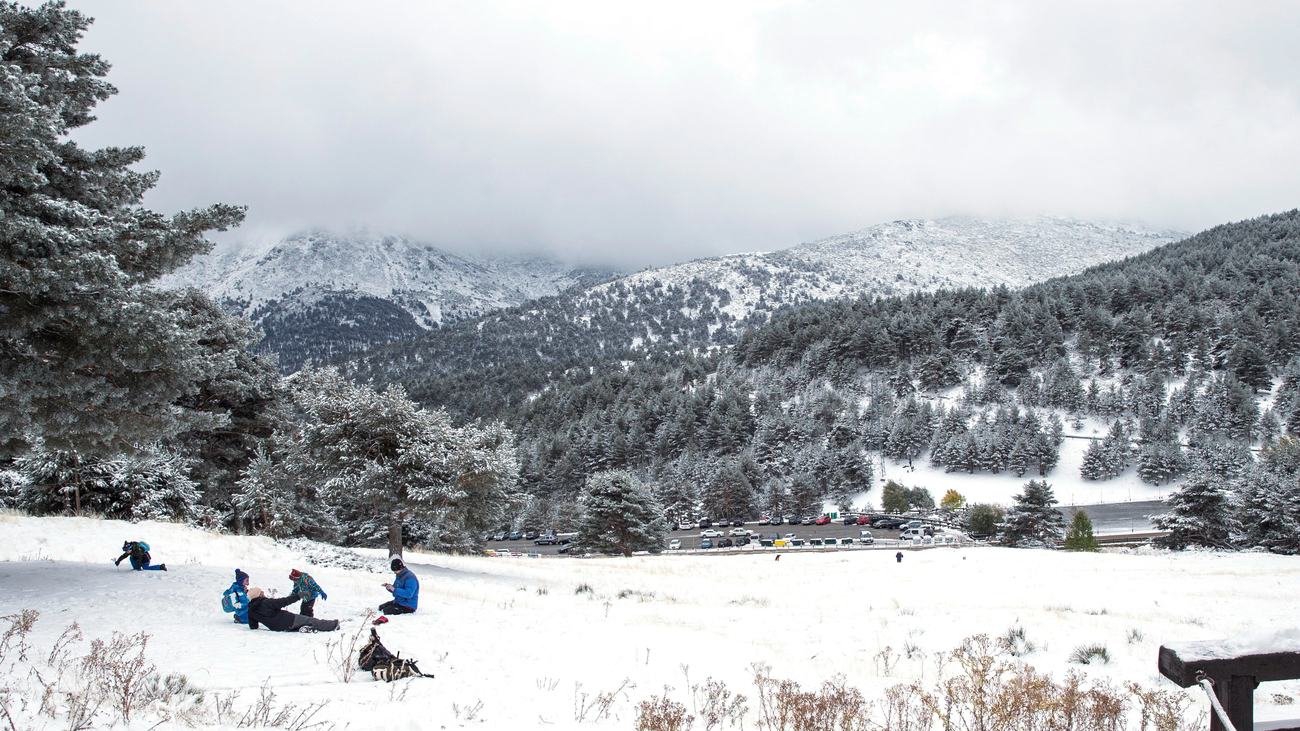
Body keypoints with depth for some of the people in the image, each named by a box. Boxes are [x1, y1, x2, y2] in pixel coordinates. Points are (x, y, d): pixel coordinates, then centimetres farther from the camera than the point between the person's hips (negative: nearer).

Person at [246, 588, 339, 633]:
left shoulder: (250, 611, 3)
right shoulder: (266, 603, -14)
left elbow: (253, 627, 8)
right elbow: (283, 602, -17)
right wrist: (299, 596, -13)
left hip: (277, 627, 6)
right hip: (288, 620, -6)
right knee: (310, 620, 3)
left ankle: (302, 628, -6)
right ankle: (332, 625, 6)